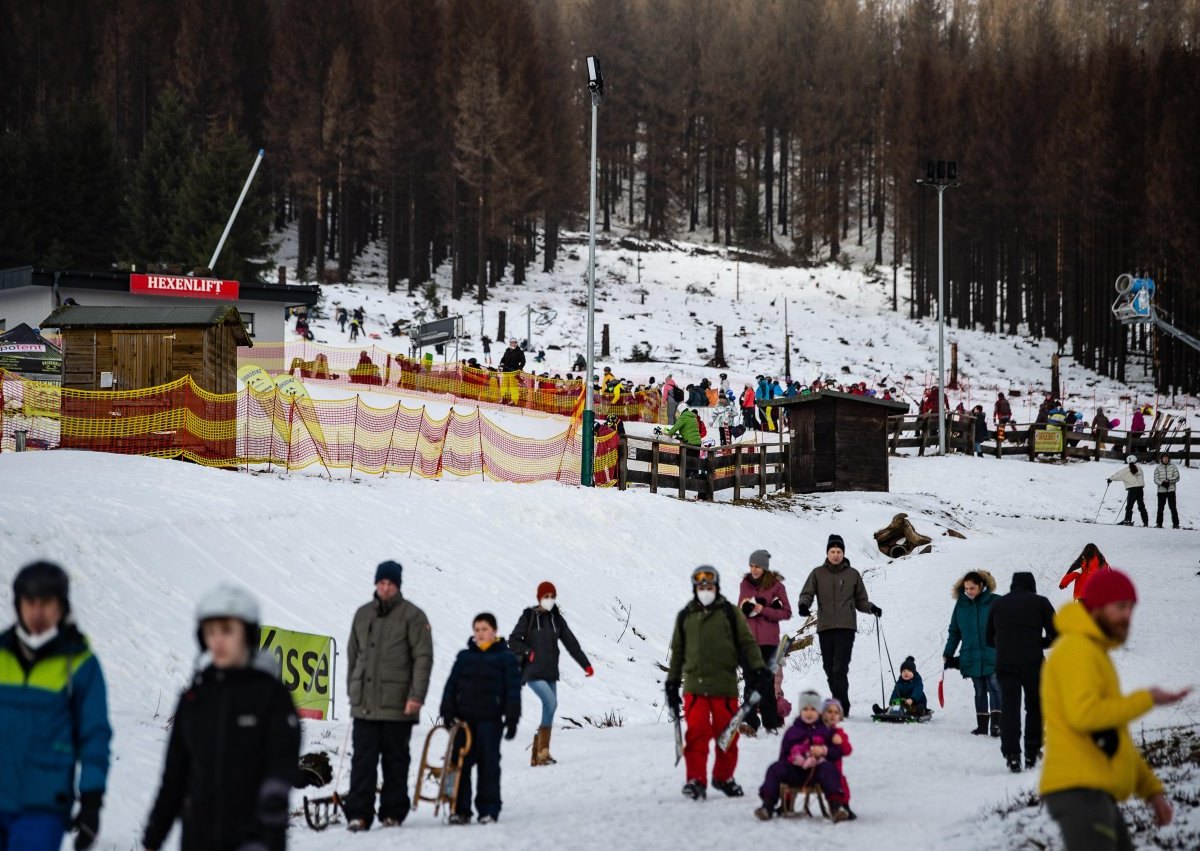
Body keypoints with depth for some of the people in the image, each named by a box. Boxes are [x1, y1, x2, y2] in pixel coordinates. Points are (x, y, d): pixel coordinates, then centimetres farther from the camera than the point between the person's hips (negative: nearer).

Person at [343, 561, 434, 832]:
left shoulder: (412, 615, -2)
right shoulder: (363, 614, 12)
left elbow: (423, 657, -7)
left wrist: (416, 695, -13)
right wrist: (352, 690, 16)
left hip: (397, 704, -3)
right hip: (365, 703, 3)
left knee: (395, 759, 6)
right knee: (363, 759, -2)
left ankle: (393, 813, 13)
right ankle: (358, 814, -4)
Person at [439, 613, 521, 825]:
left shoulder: (505, 657, 3)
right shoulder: (464, 657, 11)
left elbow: (513, 689, 0)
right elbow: (451, 685, 11)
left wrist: (512, 719, -6)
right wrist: (448, 712, 1)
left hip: (490, 719, -3)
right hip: (464, 718, 3)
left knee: (488, 764, 0)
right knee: (461, 763, 2)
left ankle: (488, 810, 5)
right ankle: (460, 810, 7)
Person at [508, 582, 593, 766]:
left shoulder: (557, 619, 9)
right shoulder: (529, 617, -4)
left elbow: (571, 643, 10)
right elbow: (513, 641, -2)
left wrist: (586, 664, 6)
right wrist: (528, 652, -16)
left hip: (550, 673, 6)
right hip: (533, 673, -6)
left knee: (549, 709, 4)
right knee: (551, 703, -23)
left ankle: (537, 756, 12)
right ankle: (543, 751, -18)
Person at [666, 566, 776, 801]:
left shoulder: (730, 613, 6)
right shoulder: (685, 617, 12)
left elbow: (747, 643, 7)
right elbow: (677, 652, 19)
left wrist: (758, 671, -3)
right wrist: (672, 683, 19)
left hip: (725, 685, 0)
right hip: (694, 686, 0)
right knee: (697, 733, -10)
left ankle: (724, 777, 21)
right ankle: (696, 780, -6)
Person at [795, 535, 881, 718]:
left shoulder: (852, 574, 11)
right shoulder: (818, 574, 11)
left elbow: (860, 600, 15)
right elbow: (807, 594, 5)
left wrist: (871, 608, -5)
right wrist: (803, 604, -17)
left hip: (846, 627, -2)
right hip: (825, 627, 2)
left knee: (840, 668, -15)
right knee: (830, 670, 4)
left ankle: (841, 707, -18)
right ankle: (840, 705, 14)